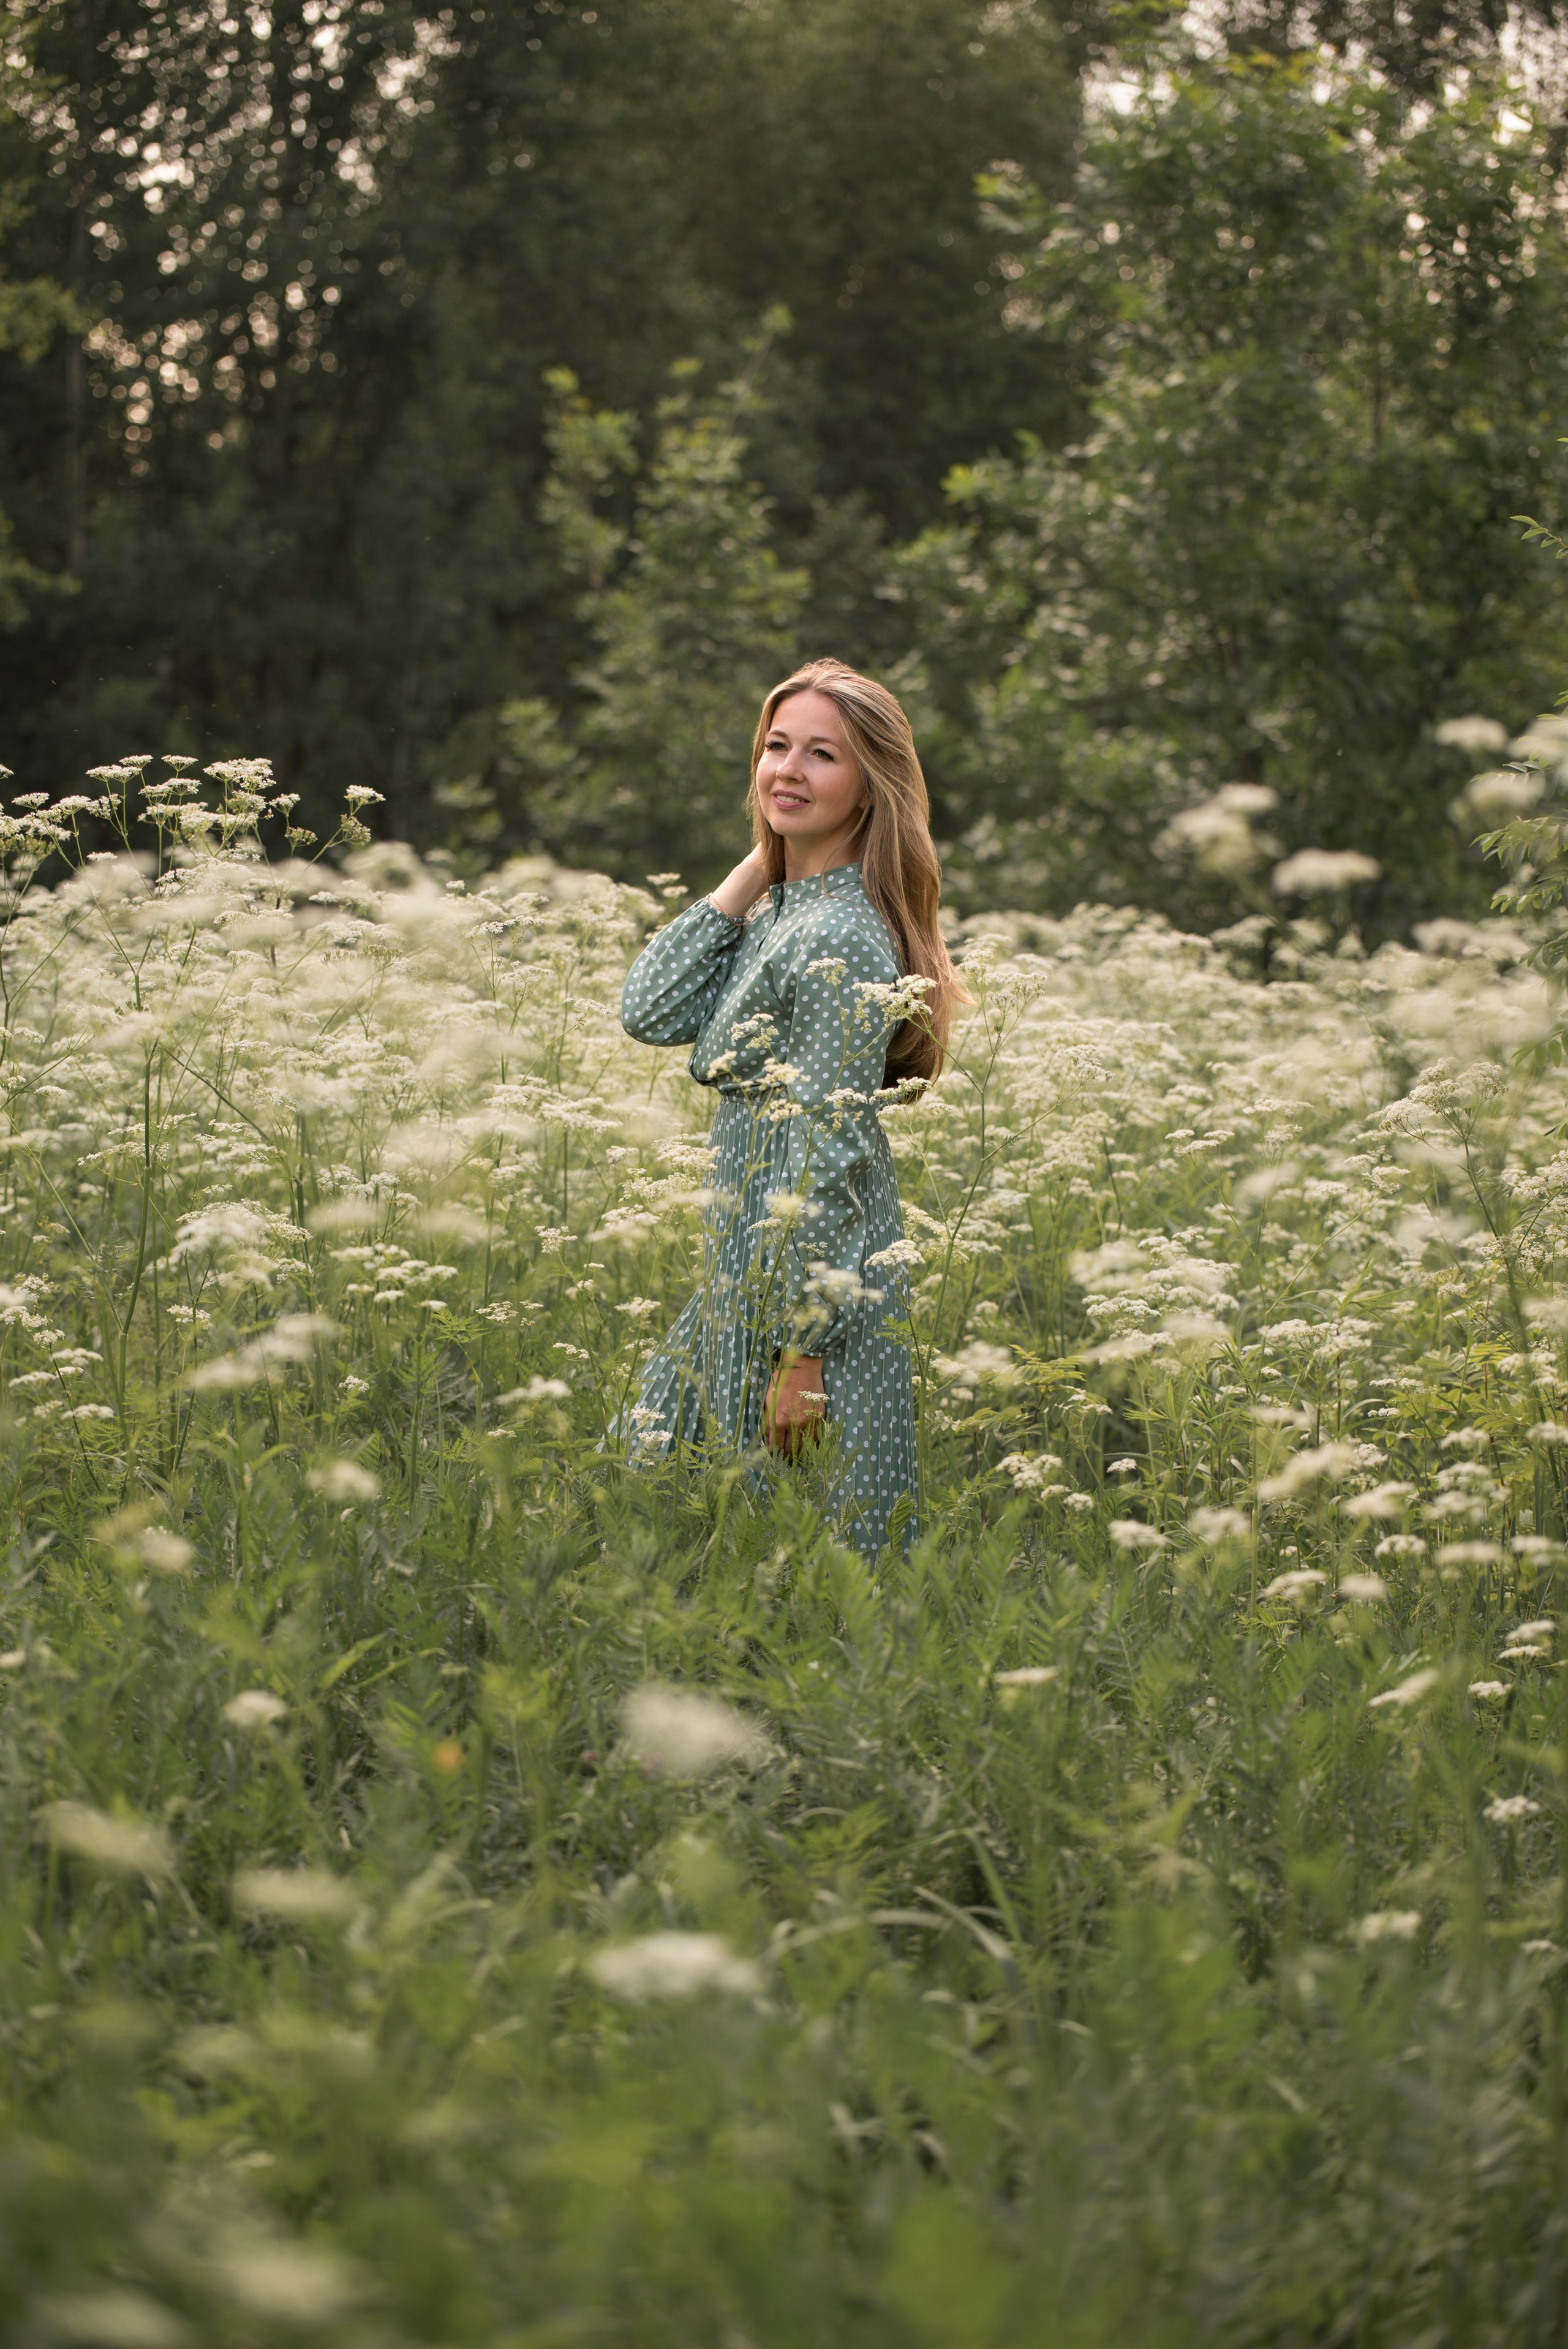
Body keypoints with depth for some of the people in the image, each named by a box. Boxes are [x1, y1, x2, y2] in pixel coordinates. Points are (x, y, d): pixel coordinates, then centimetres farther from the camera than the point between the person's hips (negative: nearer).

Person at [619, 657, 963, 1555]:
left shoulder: (839, 940, -19)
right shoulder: (780, 912, 10)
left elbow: (830, 1160, -21)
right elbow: (653, 1013, 2)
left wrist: (802, 1354, -21)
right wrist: (755, 867, 2)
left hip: (818, 1277, -10)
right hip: (752, 1269, 10)